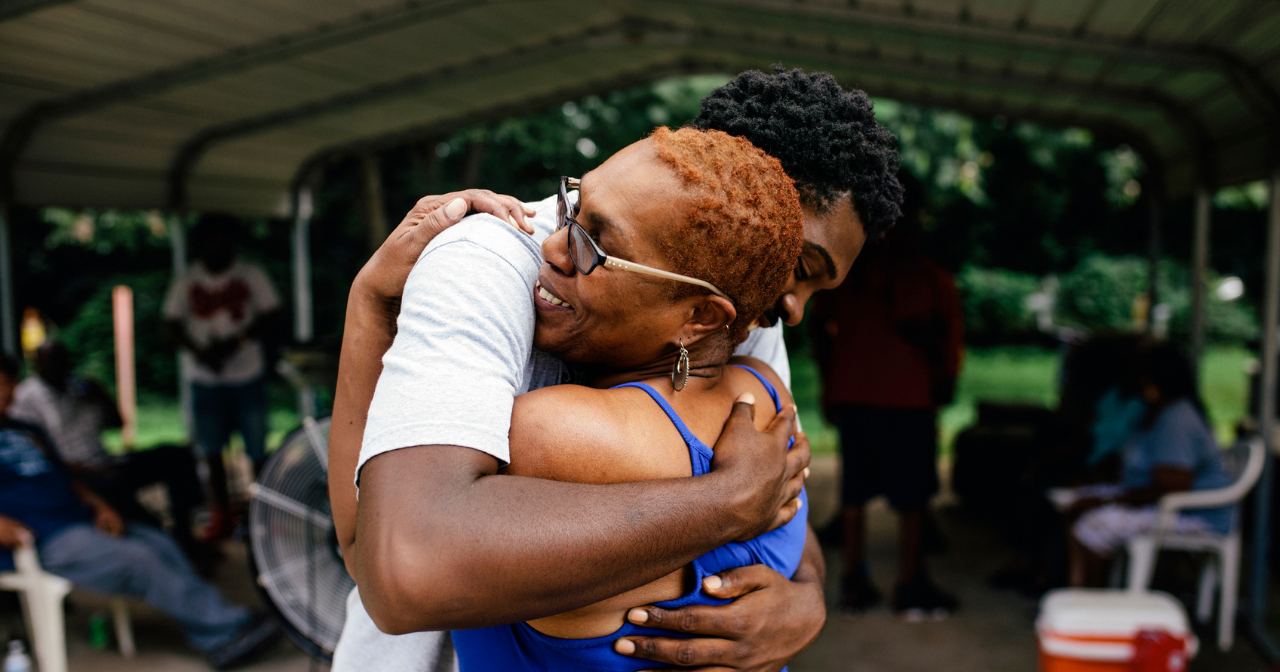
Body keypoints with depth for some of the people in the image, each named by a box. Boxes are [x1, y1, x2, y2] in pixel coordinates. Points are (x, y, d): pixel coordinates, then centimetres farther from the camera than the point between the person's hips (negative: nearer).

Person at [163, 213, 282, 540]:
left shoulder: (251, 275, 1)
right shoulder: (186, 280, 4)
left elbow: (271, 316, -2)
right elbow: (173, 322, 3)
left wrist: (235, 342, -16)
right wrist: (198, 351, -15)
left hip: (247, 373, -2)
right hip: (204, 376, 2)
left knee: (257, 448, -1)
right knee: (211, 448, 7)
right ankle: (221, 513, 20)